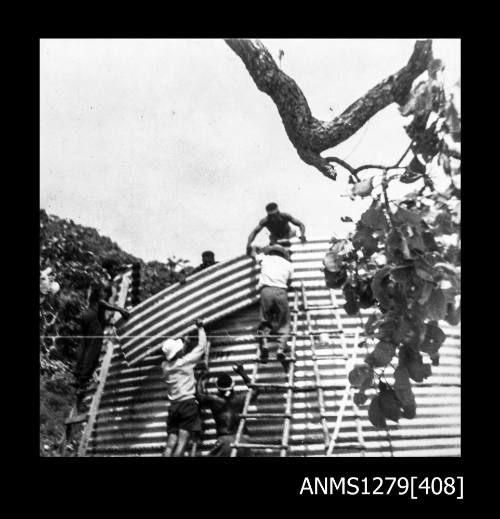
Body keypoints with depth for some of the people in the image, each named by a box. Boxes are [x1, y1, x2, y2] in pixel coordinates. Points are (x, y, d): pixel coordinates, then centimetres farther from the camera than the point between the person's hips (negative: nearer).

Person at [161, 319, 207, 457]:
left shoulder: (165, 365, 10)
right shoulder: (185, 361, -5)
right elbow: (202, 346, 6)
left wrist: (185, 343, 35)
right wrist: (200, 327, 17)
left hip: (173, 406, 6)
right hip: (188, 404, -6)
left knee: (170, 444, 2)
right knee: (181, 443, -9)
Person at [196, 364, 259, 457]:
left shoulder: (214, 400, -1)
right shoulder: (241, 397, 8)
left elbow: (199, 394, 12)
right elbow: (255, 390, 27)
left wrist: (201, 378, 26)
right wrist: (243, 373, 32)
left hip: (225, 439, -3)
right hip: (243, 438, 3)